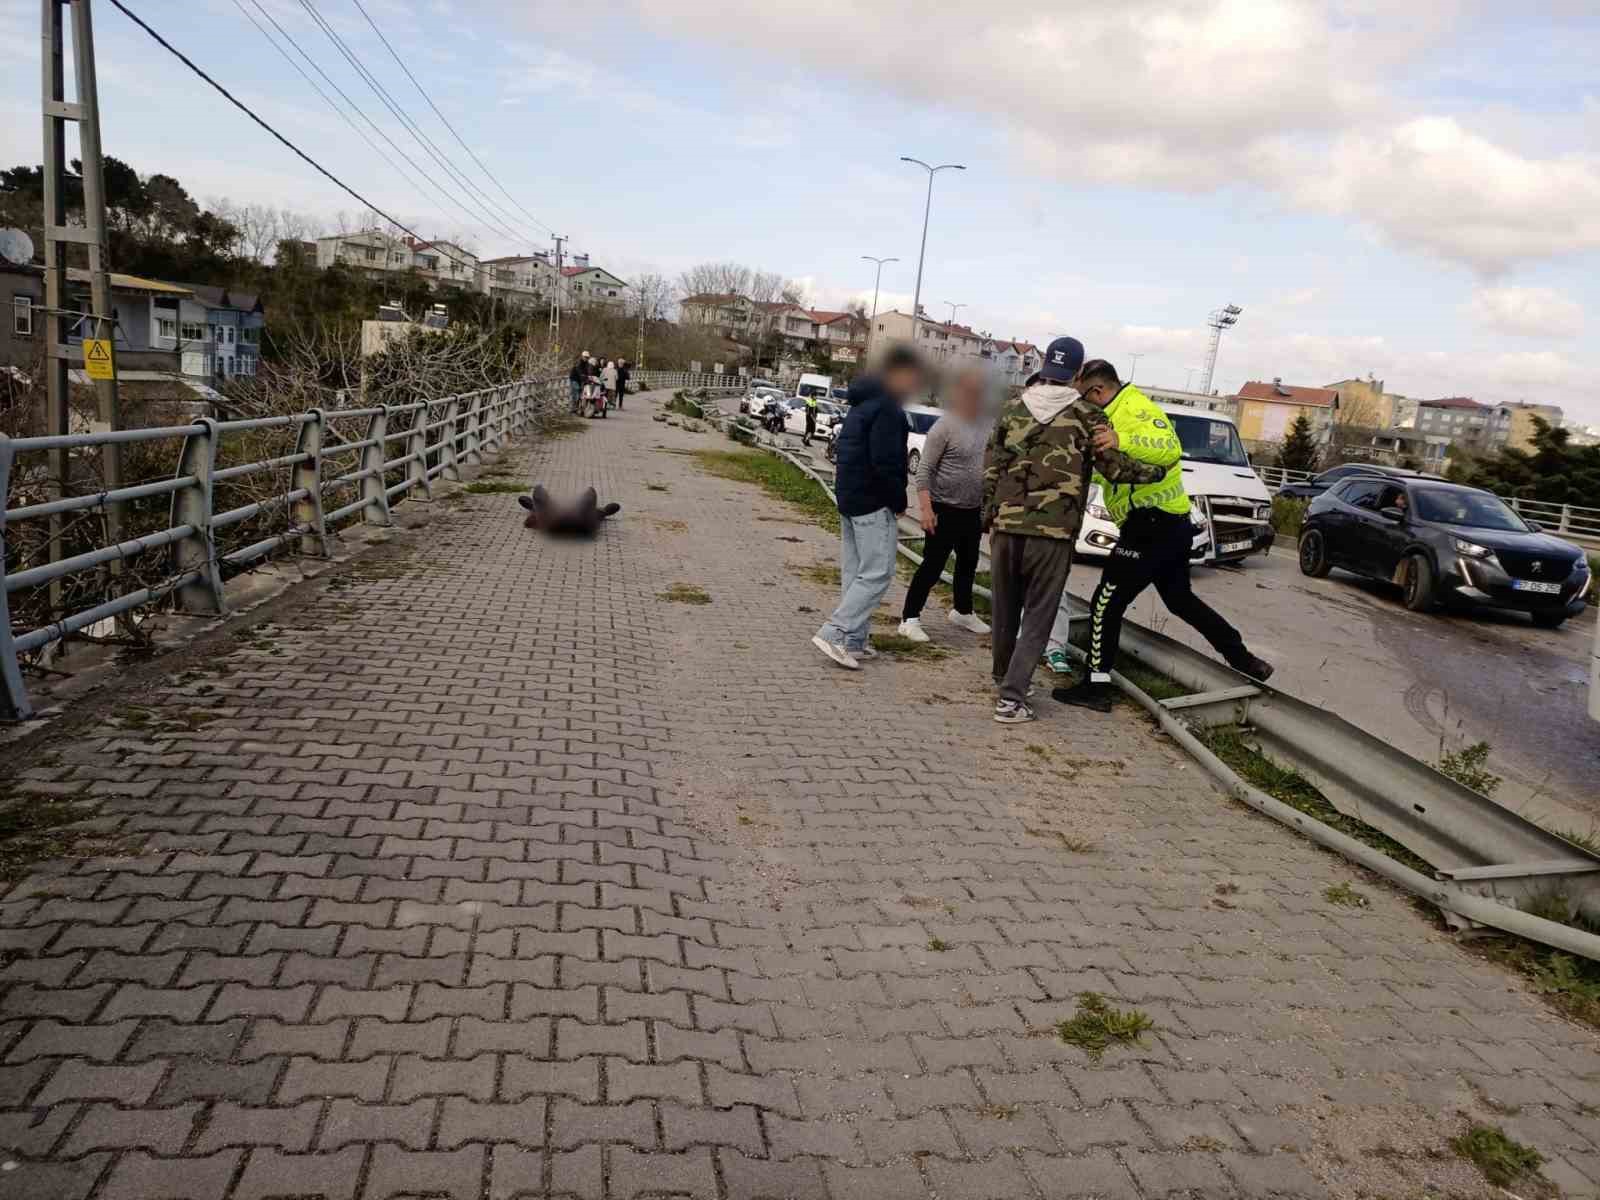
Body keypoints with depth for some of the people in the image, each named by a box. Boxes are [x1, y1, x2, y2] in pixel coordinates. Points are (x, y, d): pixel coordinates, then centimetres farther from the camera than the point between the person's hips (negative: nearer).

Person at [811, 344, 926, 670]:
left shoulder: (861, 404, 16)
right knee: (878, 573, -7)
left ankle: (853, 641, 17)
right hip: (873, 503, -10)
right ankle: (834, 634, -12)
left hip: (849, 497, 10)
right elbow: (885, 462, -22)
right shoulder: (888, 408, -15)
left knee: (855, 572, 12)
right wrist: (899, 502, -11)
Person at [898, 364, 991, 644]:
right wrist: (926, 508, -25)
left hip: (973, 511, 8)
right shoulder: (945, 426, -15)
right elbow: (925, 471, -17)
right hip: (945, 510, -7)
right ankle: (910, 619, 3)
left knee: (968, 563, 19)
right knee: (932, 566, -5)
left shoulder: (985, 425, 7)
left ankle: (962, 611, 37)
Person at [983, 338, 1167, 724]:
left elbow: (991, 469, 9)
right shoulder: (1086, 416, -1)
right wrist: (1159, 469, 15)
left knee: (1005, 609, 18)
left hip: (1006, 526, 4)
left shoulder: (1012, 410, 9)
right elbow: (1116, 467, -2)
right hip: (1053, 533, -3)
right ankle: (1011, 696, -4)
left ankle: (1004, 678, 35)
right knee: (1037, 616, 3)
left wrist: (989, 519, 17)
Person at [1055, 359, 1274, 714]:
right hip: (1172, 525, 11)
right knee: (1180, 599, 24)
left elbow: (1170, 448, -30)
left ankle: (1096, 687, -1)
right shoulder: (1120, 413, 18)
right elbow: (1106, 467, 28)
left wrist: (1121, 440, -42)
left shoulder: (1133, 408, -14)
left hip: (1150, 526, -11)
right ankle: (1243, 659, 30)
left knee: (1106, 603, -4)